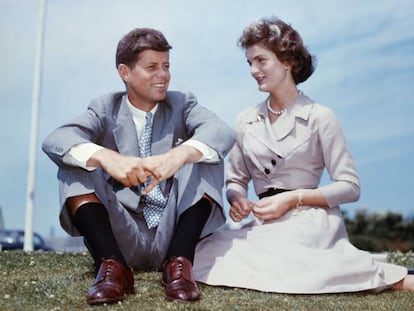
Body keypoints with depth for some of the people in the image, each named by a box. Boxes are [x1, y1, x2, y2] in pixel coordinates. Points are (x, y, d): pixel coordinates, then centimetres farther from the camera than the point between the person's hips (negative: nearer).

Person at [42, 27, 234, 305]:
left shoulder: (182, 104, 4)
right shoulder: (106, 109, 4)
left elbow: (222, 132, -18)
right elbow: (54, 141, -16)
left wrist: (179, 155, -40)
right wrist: (107, 157, -37)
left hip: (175, 233, 0)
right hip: (121, 236, 1)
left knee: (205, 156, -18)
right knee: (74, 166, -15)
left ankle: (179, 262, -23)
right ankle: (113, 265, -25)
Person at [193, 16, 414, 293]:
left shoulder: (319, 117, -1)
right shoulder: (246, 121, 13)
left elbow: (350, 187, -2)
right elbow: (236, 180, 18)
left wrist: (293, 198, -12)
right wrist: (237, 199, -5)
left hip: (310, 220, -5)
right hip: (264, 223, 5)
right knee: (205, 252, -22)